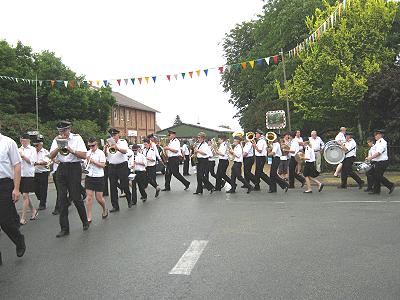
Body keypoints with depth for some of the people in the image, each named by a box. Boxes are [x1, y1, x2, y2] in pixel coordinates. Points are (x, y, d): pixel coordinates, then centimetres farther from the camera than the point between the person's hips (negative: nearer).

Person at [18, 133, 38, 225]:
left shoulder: (32, 149, -2)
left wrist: (23, 156, -11)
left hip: (28, 175, -6)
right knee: (25, 195, 13)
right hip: (20, 174, 6)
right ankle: (33, 210, 31)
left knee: (25, 195, -7)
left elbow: (32, 162, -9)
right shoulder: (19, 149, 12)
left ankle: (23, 218, -4)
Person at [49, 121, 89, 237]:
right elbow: (51, 156, 0)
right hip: (61, 168, 4)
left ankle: (85, 221, 22)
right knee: (62, 199, 3)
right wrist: (59, 148, -16)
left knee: (76, 197, -2)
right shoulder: (57, 140, 10)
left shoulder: (77, 138, -2)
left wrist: (72, 150, -23)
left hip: (74, 168, -4)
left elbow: (84, 155, -9)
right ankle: (64, 228, 10)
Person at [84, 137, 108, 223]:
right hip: (89, 177, 4)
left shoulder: (101, 153, -7)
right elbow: (87, 165, 14)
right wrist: (87, 161, -7)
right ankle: (89, 218, 4)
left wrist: (93, 161, -20)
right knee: (89, 197, -1)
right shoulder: (88, 153, 7)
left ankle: (104, 210, 32)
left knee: (99, 198, 1)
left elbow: (103, 165, -13)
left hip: (99, 177, -4)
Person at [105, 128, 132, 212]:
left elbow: (125, 151, -18)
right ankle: (115, 206, 13)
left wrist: (117, 148, -38)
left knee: (124, 185, 1)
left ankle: (129, 200, 27)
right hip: (112, 167, 4)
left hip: (122, 166, -3)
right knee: (113, 187, 4)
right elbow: (105, 154, 0)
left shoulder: (123, 142, 1)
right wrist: (105, 149, -22)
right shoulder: (109, 143, 11)